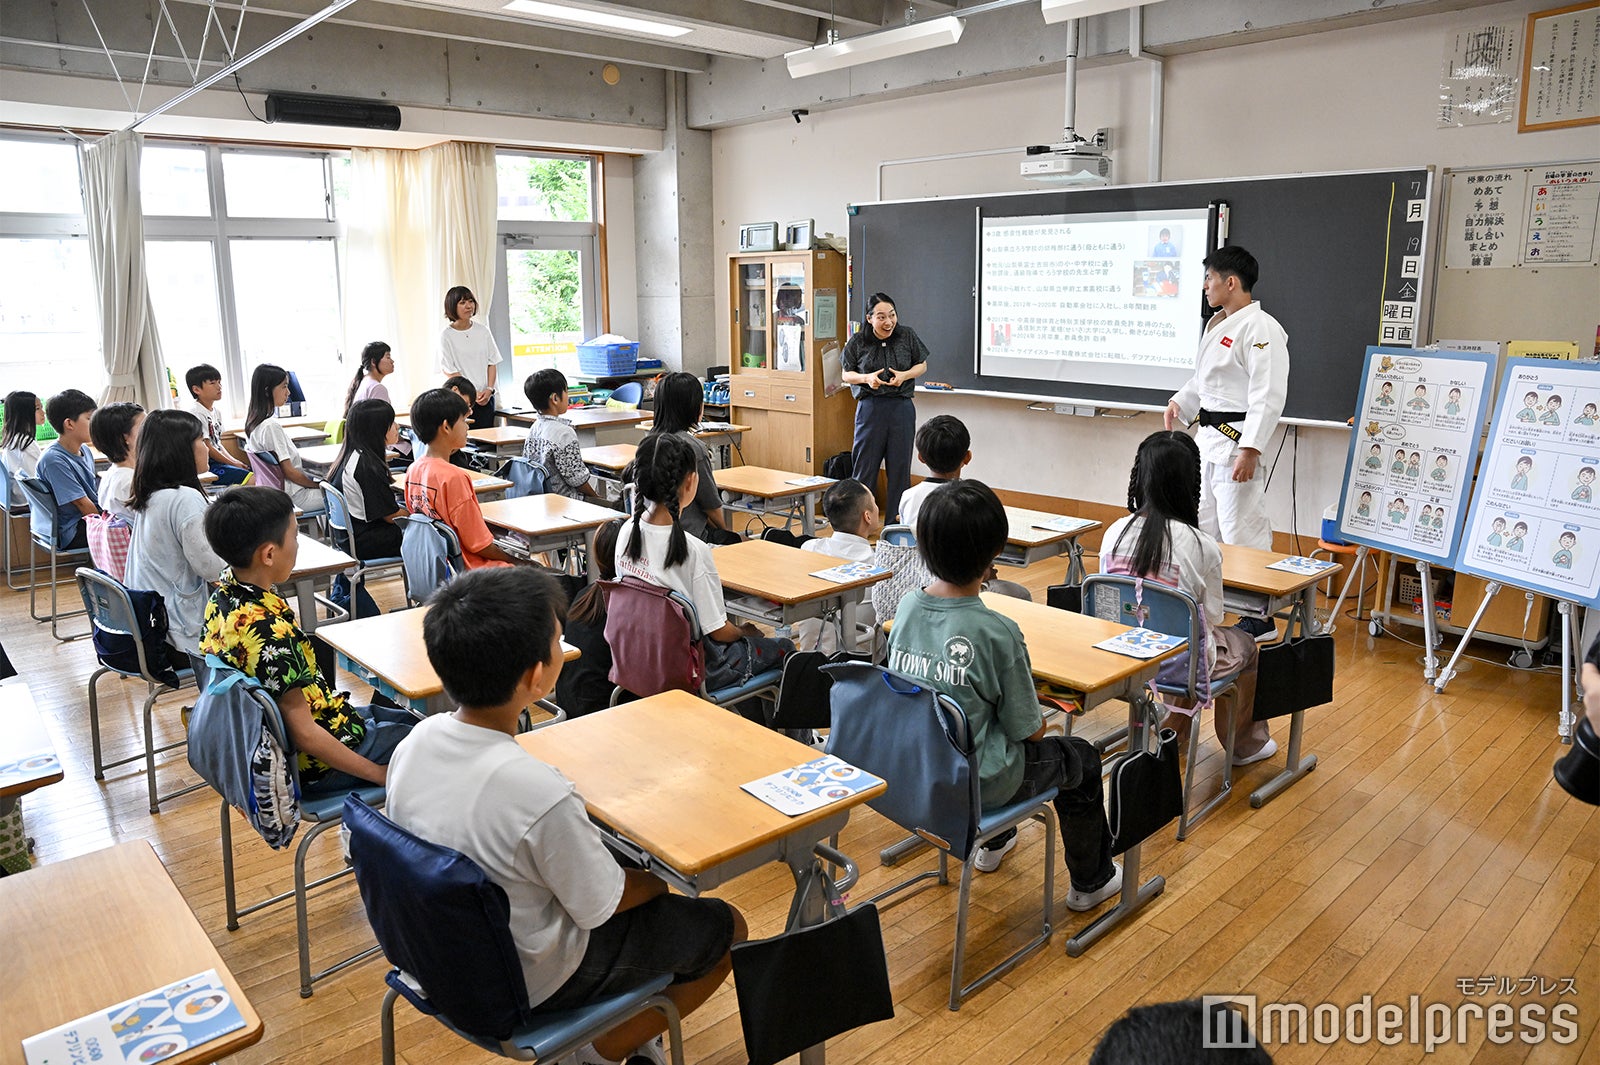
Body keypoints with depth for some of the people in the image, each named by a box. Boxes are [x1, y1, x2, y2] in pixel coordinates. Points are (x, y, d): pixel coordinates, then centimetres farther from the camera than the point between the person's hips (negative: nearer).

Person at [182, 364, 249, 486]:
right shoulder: (195, 412, -13)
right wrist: (233, 464, -10)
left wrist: (235, 461, 4)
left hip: (219, 461, 9)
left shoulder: (216, 411, 15)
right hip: (205, 466, -9)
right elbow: (207, 448, -14)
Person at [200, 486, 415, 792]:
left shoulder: (221, 599, -6)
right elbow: (303, 733, -28)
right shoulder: (270, 630, -33)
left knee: (405, 719, 24)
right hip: (313, 767, -9)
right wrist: (378, 773, -18)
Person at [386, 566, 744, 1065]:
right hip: (527, 985, -7)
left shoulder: (416, 740, -14)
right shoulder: (543, 796, -36)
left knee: (618, 857, 26)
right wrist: (657, 882, 0)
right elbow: (598, 905, -21)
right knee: (725, 928, 7)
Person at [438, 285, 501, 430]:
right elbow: (448, 370, -5)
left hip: (486, 397, 4)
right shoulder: (446, 336, -2)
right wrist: (472, 393, -12)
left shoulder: (483, 331, 9)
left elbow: (492, 363, 10)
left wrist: (489, 389, -5)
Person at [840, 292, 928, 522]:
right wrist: (866, 378, -13)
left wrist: (905, 375, -9)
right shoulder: (857, 342, -2)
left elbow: (922, 365, 12)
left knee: (900, 466, 6)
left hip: (902, 408, 2)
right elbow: (846, 375, 7)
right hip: (870, 408, -1)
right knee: (865, 465, 1)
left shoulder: (907, 336, 1)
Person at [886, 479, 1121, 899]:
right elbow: (1029, 729, -17)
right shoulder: (996, 631, -28)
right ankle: (1091, 881, 41)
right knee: (1082, 759, 21)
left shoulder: (907, 607, -10)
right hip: (972, 784, -6)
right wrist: (1039, 722, 8)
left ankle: (994, 843, 57)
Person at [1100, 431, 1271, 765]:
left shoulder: (1114, 533, -10)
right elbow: (1213, 616, -8)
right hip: (1178, 664, -4)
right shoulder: (1202, 546, -21)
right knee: (1245, 646, 27)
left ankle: (1176, 729, 50)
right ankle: (1243, 745, 46)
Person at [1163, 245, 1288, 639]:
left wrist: (1250, 450, -26)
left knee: (1242, 529, -7)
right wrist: (1181, 401, 10)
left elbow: (1268, 395, -21)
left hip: (1237, 441, -10)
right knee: (1202, 526, 17)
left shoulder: (1260, 328, -15)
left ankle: (1260, 616, 3)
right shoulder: (1217, 324, 15)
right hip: (1208, 436, 10)